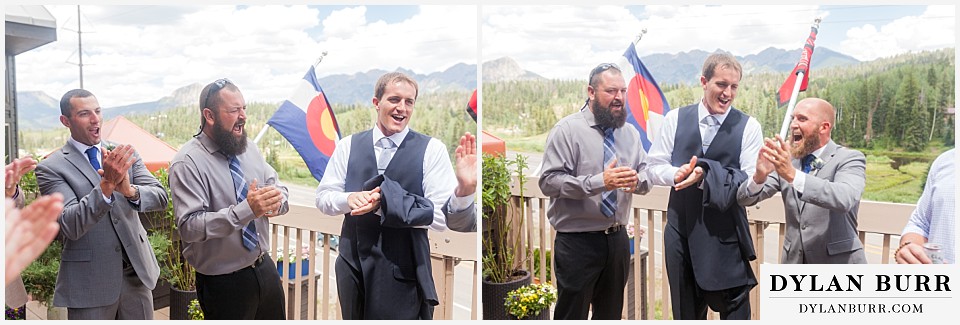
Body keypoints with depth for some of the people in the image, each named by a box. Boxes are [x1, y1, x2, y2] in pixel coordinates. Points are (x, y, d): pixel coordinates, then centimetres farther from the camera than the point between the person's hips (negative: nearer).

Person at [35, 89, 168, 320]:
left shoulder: (124, 154, 4)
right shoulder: (51, 168, -6)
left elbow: (160, 198, -6)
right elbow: (69, 226, -17)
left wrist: (129, 190, -27)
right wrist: (106, 185, -30)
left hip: (136, 273, 3)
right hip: (90, 281, -3)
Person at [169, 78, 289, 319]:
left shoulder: (249, 148, 5)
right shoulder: (188, 162, -16)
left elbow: (279, 188, 9)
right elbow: (189, 227, -24)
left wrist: (276, 201, -15)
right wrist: (246, 210, -32)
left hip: (265, 268, 6)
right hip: (223, 282, -6)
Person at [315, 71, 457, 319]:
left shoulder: (432, 150, -7)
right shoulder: (348, 146, 5)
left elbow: (443, 216, -13)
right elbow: (323, 198, 7)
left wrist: (383, 204, -20)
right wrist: (350, 199, -16)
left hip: (403, 271, -3)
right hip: (352, 264, 4)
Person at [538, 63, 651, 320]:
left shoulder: (630, 133, 8)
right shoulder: (567, 129, -10)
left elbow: (646, 177, 7)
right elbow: (549, 181, -18)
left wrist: (637, 180, -18)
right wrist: (599, 182, -29)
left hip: (618, 240, 6)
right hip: (577, 241, -5)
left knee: (611, 314, 18)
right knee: (572, 314, 3)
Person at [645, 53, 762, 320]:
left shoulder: (748, 126, -3)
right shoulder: (675, 119, 4)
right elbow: (655, 167, 5)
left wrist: (706, 175, -20)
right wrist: (677, 174, -17)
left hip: (726, 235, -2)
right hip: (681, 230, 3)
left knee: (734, 310, 2)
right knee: (686, 311, 16)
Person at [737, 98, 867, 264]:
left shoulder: (850, 159, -9)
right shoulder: (787, 159, 4)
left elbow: (845, 199, -30)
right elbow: (745, 199, -2)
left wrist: (792, 174, -41)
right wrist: (759, 175, -24)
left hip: (838, 263, -4)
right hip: (794, 262, 4)